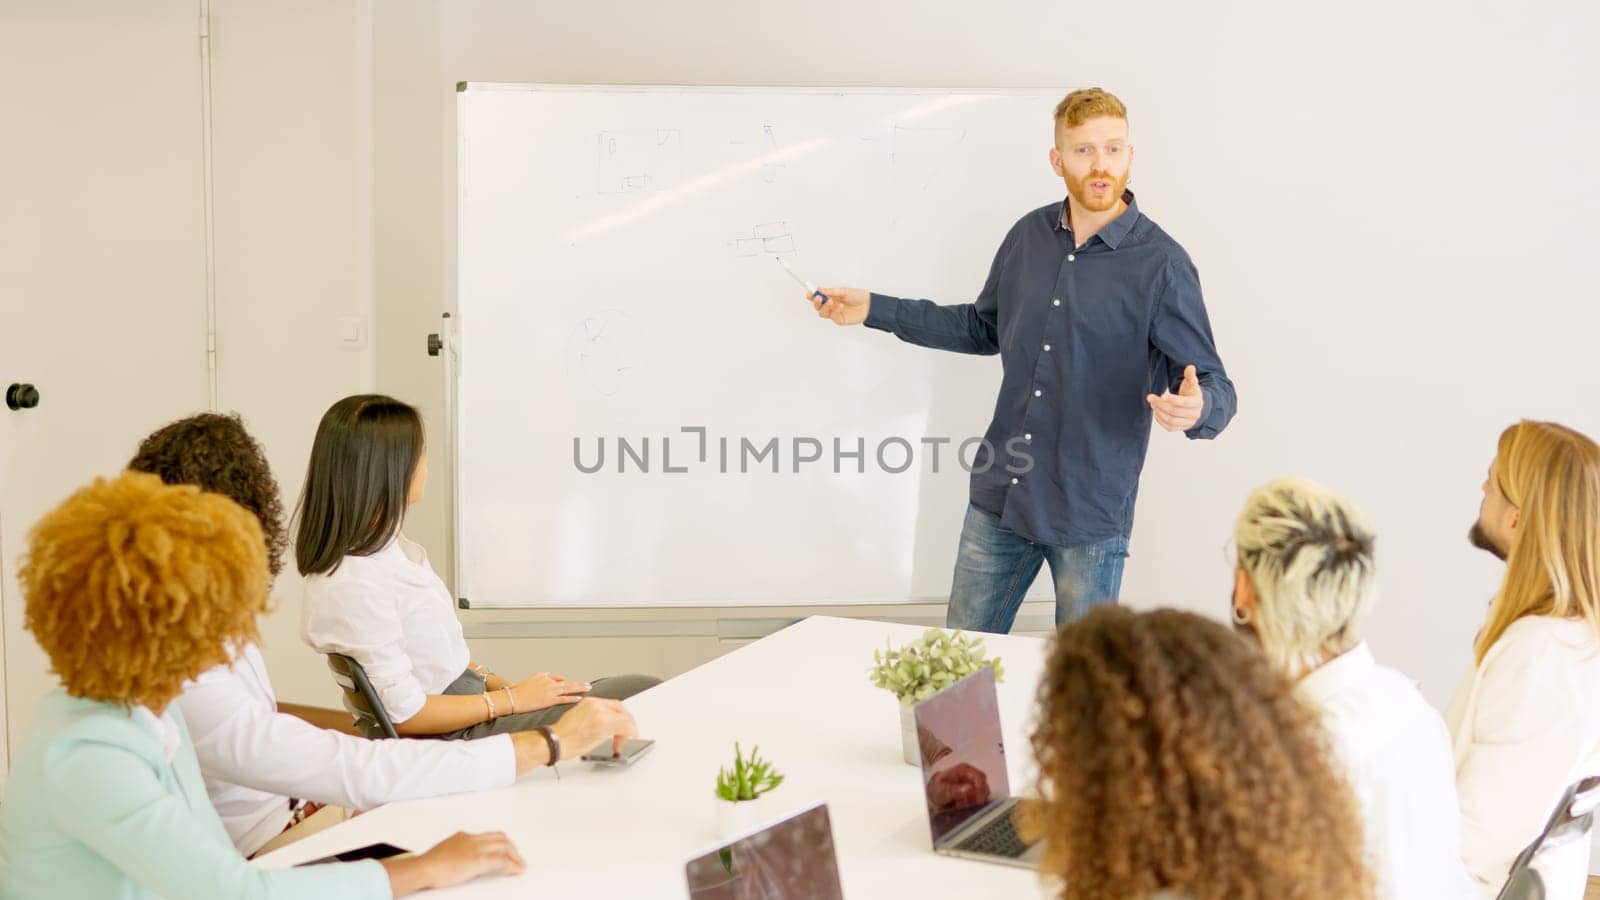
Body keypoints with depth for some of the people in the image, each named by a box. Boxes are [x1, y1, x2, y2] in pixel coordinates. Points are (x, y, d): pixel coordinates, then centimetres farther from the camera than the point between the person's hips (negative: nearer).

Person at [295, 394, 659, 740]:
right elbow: (405, 712, -22)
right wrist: (513, 699, -14)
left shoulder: (383, 544, 6)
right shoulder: (354, 583, -24)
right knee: (650, 698, -10)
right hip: (459, 734, -9)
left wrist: (501, 684, 4)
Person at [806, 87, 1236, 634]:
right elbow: (985, 328, 20)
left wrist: (1196, 409, -35)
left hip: (1089, 515, -4)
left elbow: (1214, 384, -10)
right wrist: (874, 310, 16)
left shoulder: (1161, 264, -12)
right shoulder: (1029, 236, 4)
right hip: (998, 501, 5)